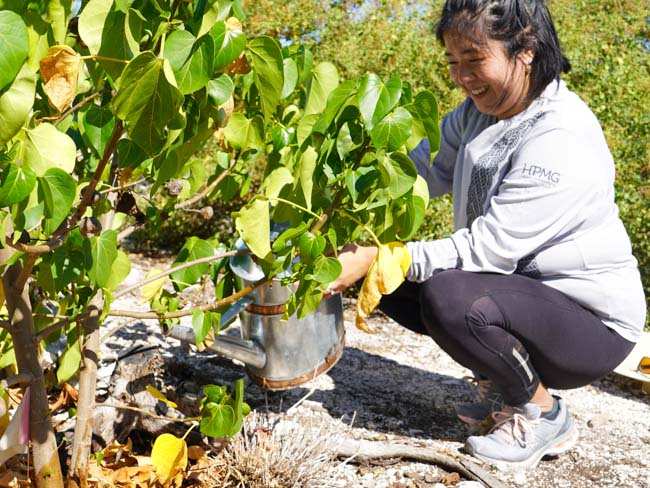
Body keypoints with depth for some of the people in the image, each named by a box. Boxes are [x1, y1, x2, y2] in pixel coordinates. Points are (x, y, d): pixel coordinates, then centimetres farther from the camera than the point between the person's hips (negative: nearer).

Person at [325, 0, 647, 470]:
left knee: (450, 296, -32)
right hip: (516, 286, 8)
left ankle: (544, 412, -5)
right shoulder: (479, 110, 0)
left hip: (591, 324, -8)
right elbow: (427, 170, -4)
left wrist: (378, 258, -31)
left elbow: (489, 248, -29)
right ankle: (503, 380, 11)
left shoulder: (563, 141, -27)